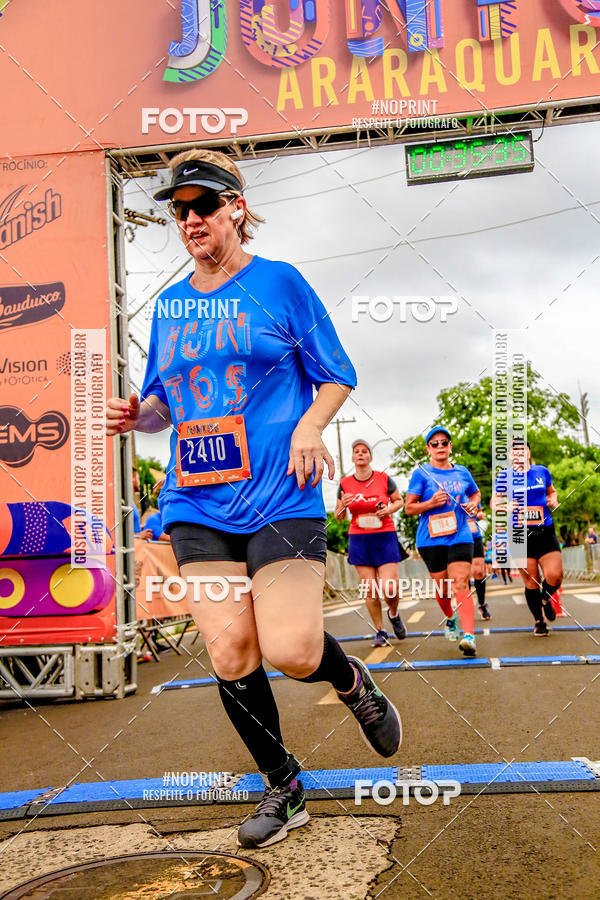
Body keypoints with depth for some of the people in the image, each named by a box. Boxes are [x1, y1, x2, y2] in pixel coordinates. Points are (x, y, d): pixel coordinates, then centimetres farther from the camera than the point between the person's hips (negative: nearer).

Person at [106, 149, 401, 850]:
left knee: (291, 651, -13)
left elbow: (336, 375, 5)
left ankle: (354, 682, 24)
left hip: (280, 495, -4)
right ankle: (282, 787, 22)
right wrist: (138, 415, 0)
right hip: (197, 503, 4)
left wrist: (309, 425, -14)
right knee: (230, 655, 0)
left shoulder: (279, 282, 3)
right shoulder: (168, 305, 15)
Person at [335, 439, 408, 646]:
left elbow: (399, 501, 13)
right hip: (359, 539, 2)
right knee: (369, 589, 0)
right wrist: (343, 506, -12)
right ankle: (380, 631, 15)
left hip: (385, 537, -1)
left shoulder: (384, 479, -1)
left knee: (389, 587, -9)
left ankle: (394, 614, 24)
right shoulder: (345, 484, 3)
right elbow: (339, 517, 10)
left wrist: (389, 509, -8)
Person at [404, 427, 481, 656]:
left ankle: (469, 636, -20)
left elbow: (476, 493, 29)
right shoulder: (421, 474, 0)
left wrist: (473, 504, 7)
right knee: (441, 586, 8)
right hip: (431, 538, -1)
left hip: (460, 537, 1)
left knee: (460, 584, -13)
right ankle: (450, 619, 38)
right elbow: (409, 508, 0)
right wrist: (431, 503, -16)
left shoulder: (462, 472, 10)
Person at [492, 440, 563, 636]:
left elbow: (552, 491, 25)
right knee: (531, 581, 1)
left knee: (555, 576, -10)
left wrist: (553, 500, 3)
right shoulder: (505, 476, 2)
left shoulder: (542, 471, 9)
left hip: (545, 532, 2)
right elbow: (494, 503, 6)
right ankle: (539, 621, 20)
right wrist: (505, 507, -15)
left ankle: (546, 599, 25)